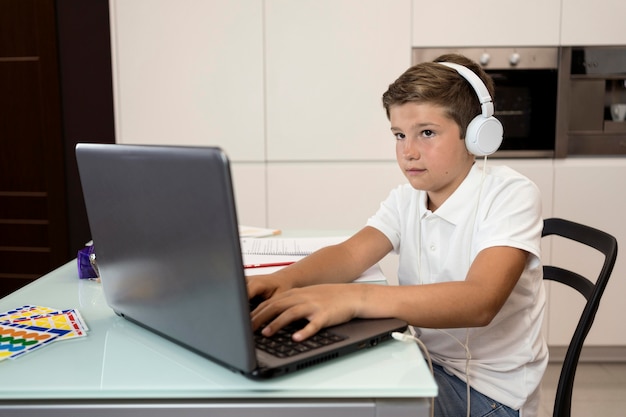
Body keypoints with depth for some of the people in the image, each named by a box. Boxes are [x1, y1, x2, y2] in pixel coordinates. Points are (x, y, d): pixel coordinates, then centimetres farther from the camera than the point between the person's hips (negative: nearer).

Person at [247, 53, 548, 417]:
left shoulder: (511, 195, -16)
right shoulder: (407, 199, 4)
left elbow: (479, 301, -33)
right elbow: (352, 253, -11)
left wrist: (355, 298, -46)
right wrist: (284, 279, -33)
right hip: (423, 364, 6)